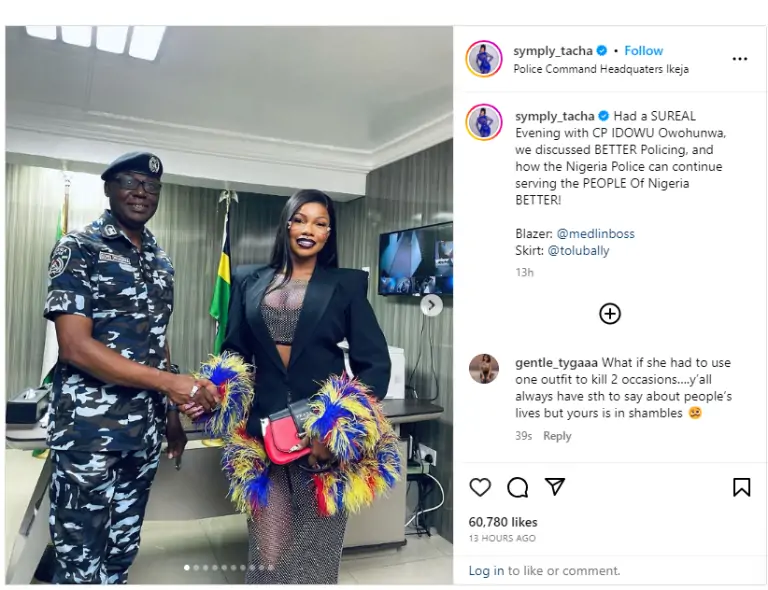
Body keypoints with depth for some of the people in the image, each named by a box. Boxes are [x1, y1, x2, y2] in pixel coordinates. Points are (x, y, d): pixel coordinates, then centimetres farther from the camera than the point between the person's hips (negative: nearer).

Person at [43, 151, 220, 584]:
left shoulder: (161, 261, 10)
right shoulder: (79, 249, -9)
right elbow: (75, 346, -18)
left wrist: (172, 412, 14)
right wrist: (170, 382, -22)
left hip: (146, 429, 6)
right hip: (88, 428, -6)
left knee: (122, 555, 17)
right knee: (80, 562, 5)